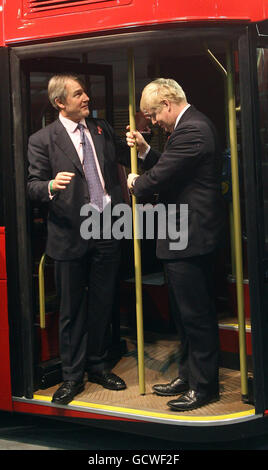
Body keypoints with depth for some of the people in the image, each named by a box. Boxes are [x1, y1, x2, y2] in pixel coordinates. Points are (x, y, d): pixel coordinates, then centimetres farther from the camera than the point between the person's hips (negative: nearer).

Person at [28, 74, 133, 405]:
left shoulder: (101, 129, 11)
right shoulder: (42, 140, -3)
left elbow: (126, 158, 16)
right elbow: (33, 187, -6)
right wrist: (52, 185, -27)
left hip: (107, 230, 4)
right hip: (70, 234, -4)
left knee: (102, 304, 13)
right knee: (72, 309, 5)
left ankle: (98, 366, 30)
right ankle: (72, 375, 20)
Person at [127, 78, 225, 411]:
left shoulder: (191, 131, -20)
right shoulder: (191, 126, 15)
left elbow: (158, 179, -21)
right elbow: (169, 168, 18)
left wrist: (135, 183, 0)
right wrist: (144, 150, 6)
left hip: (189, 238, -11)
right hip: (188, 236, 11)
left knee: (196, 315, 0)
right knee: (186, 313, 19)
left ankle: (204, 386, 14)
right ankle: (188, 375, 32)